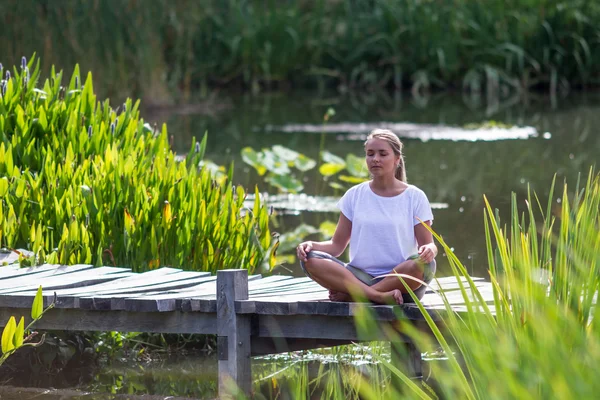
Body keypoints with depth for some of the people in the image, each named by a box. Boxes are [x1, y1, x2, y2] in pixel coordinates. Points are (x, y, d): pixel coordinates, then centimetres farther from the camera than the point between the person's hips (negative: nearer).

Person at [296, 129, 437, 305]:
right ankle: (380, 296, -36)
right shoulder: (355, 195, 12)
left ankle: (349, 294, -26)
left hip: (401, 280, -2)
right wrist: (311, 245, -10)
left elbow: (428, 244, 2)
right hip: (359, 275, 2)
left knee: (424, 264, -36)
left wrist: (430, 250, -23)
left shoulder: (414, 196, 6)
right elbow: (337, 245, 11)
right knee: (310, 258, -23)